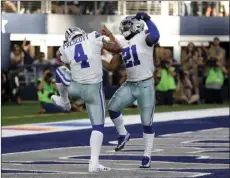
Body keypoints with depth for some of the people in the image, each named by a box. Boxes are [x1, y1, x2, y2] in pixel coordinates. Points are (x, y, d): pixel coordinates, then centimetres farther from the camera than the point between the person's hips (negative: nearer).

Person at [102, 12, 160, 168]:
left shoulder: (144, 38, -11)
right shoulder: (123, 44, 9)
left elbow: (155, 36, -37)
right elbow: (112, 67, 14)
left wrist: (147, 19, -32)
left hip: (146, 85, -6)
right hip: (130, 85, 6)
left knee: (147, 122, 1)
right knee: (112, 107, -7)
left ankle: (147, 156, 10)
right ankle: (123, 135, 18)